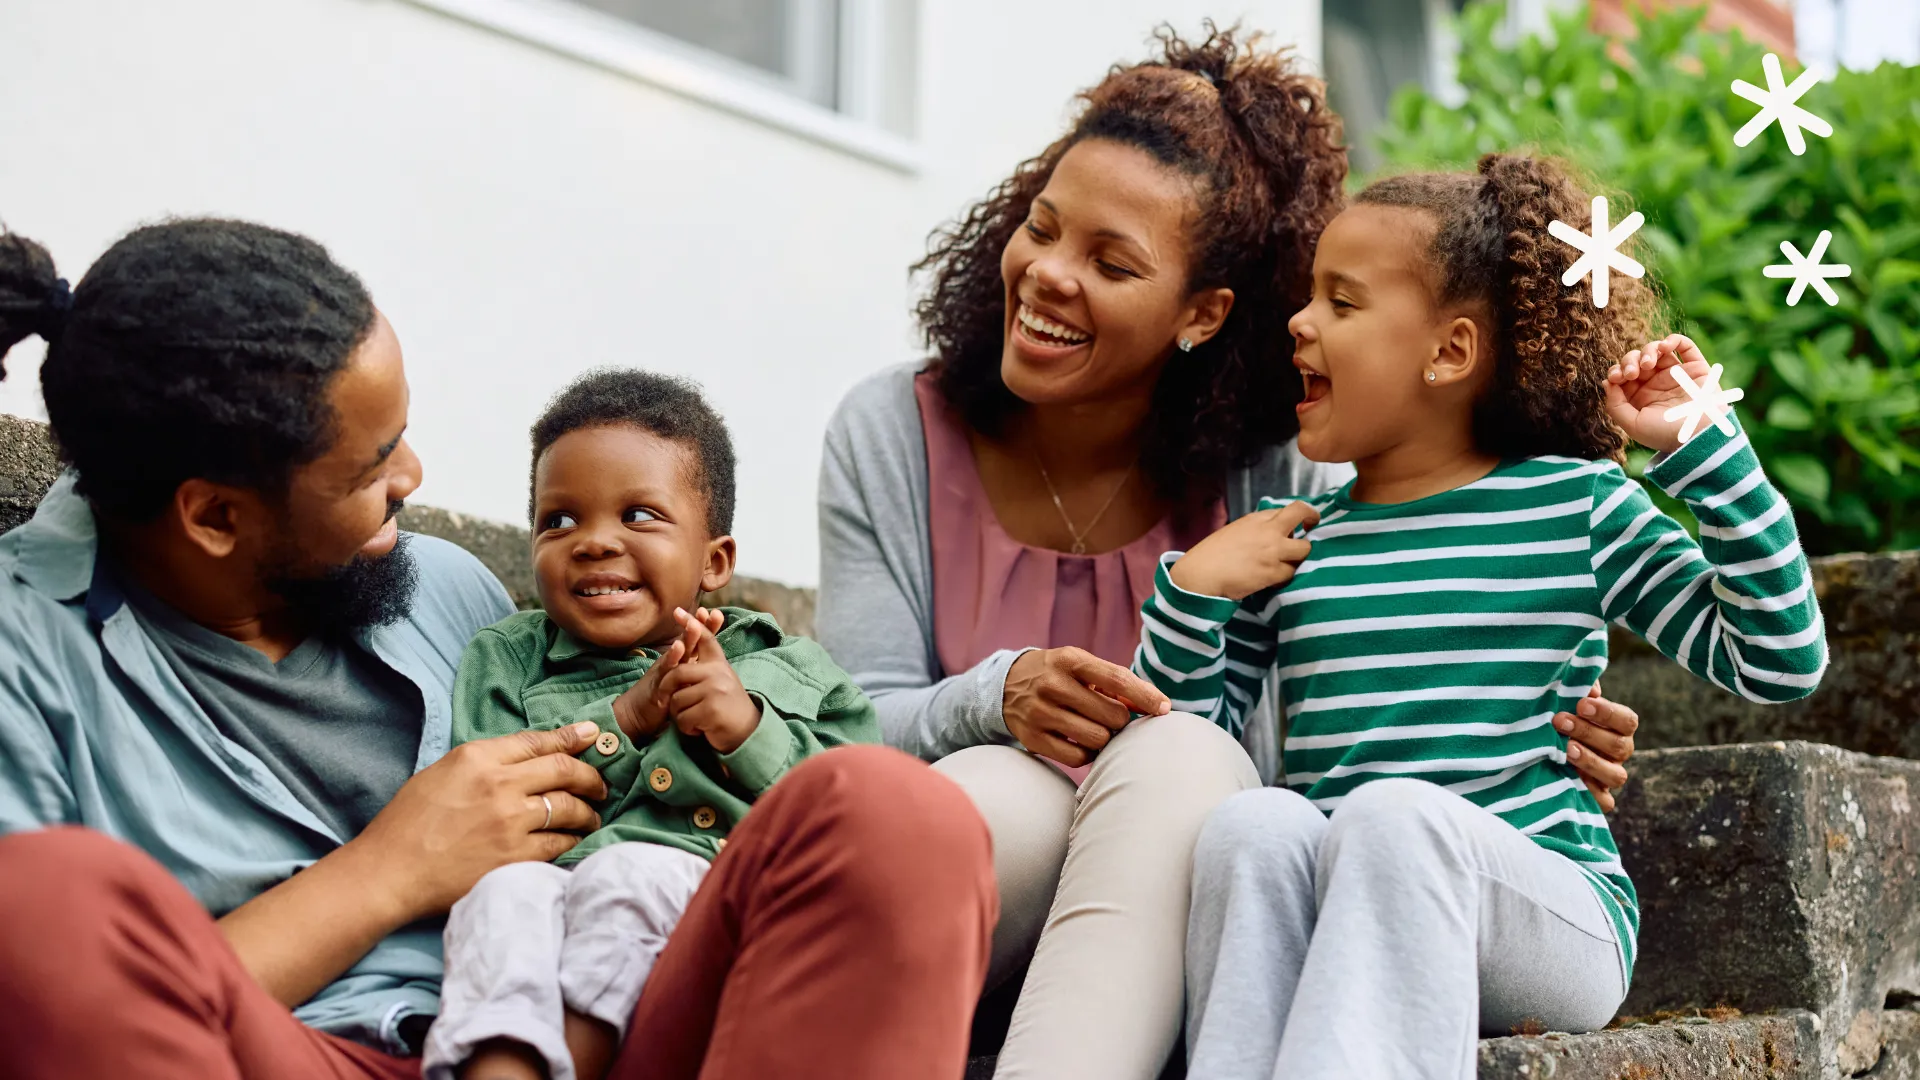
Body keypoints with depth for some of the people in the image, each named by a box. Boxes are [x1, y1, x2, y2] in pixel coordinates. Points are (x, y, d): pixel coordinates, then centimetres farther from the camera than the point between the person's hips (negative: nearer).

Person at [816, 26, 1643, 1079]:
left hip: (1174, 909, 1)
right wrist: (996, 700, -24)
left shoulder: (1275, 475, -4)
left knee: (1183, 754, -32)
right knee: (999, 786, -33)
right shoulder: (890, 436, 0)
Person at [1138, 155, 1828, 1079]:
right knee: (1253, 819, -30)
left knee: (1396, 809, -34)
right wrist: (1192, 590, 0)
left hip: (1548, 922, -2)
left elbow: (1779, 662, 1)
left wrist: (1702, 448, -2)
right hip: (1323, 923, 3)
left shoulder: (1577, 505, 9)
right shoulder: (1288, 542, 17)